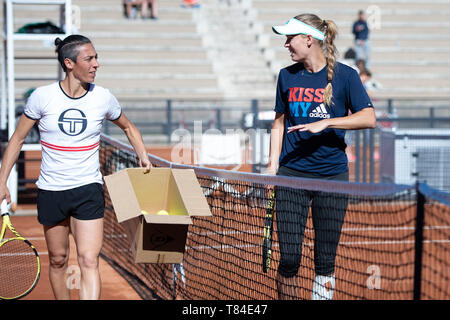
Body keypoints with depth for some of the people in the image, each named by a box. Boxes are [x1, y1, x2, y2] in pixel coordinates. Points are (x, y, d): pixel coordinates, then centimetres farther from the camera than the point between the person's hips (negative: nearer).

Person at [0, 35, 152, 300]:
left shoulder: (103, 97, -3)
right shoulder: (42, 97, -7)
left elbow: (129, 128, 17)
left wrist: (143, 156, 3)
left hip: (89, 189, 0)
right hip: (51, 191, 0)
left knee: (89, 261, -12)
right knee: (58, 260, 11)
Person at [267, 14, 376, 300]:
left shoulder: (345, 75, -2)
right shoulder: (287, 76, 8)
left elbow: (369, 118, -12)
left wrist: (325, 123, -21)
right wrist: (272, 164, 8)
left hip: (332, 176, -2)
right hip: (291, 175, 2)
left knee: (325, 261, 4)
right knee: (289, 258, -3)